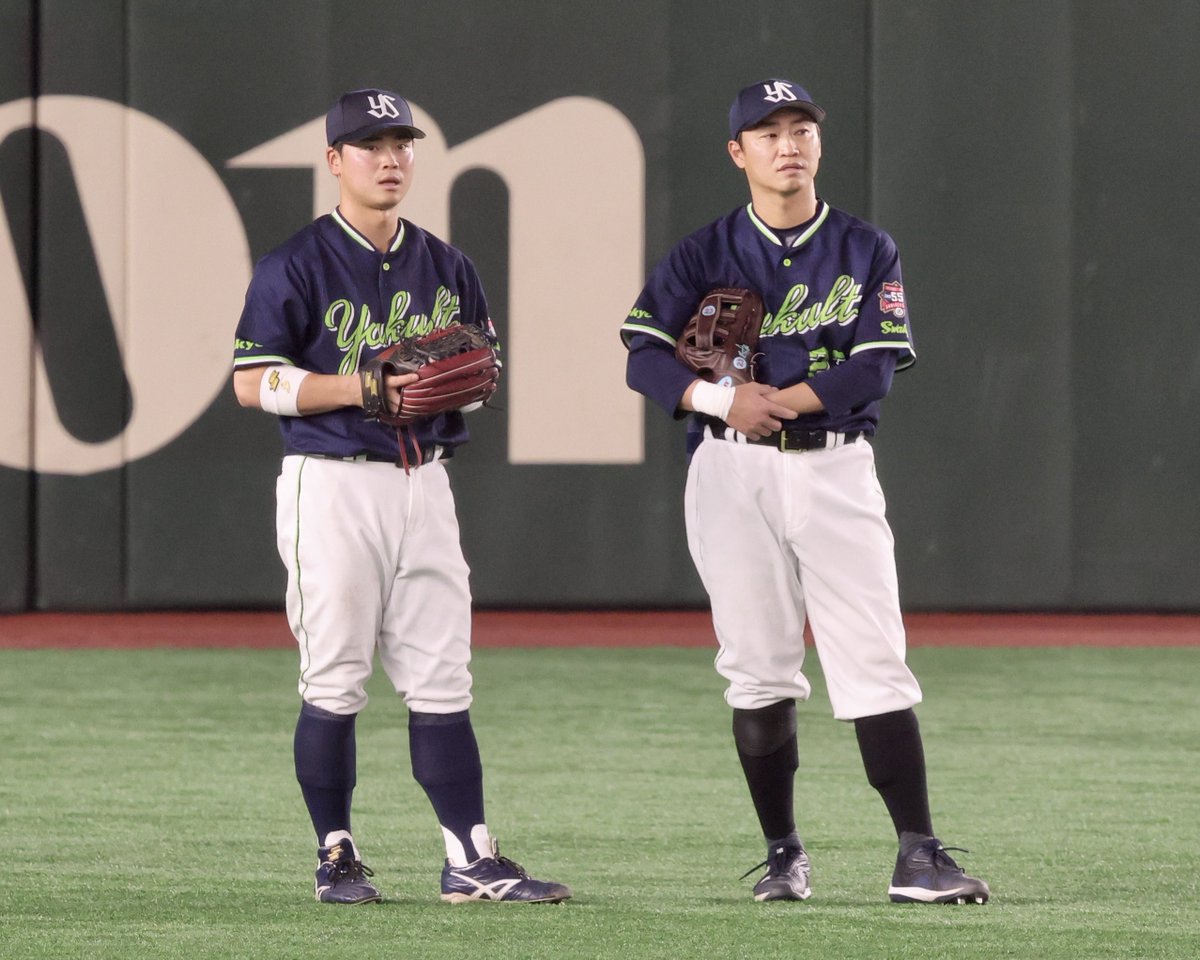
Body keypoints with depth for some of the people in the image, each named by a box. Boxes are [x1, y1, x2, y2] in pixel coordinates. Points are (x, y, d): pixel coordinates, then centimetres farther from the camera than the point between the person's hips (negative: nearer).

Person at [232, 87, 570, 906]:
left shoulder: (445, 266, 13)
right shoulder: (297, 266, -4)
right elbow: (254, 382, -8)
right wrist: (367, 388, -17)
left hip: (424, 482, 5)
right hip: (332, 482, -5)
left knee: (442, 677, 2)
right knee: (334, 682, -2)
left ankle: (472, 860, 0)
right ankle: (337, 857, 7)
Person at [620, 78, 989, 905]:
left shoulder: (867, 252, 6)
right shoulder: (706, 255, 6)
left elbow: (876, 367, -5)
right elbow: (643, 351, -3)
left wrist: (777, 401, -14)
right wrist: (720, 400, -19)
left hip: (835, 469, 0)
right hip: (732, 469, 1)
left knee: (875, 664, -7)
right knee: (757, 672, 1)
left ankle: (918, 855, -10)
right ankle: (783, 854, 10)